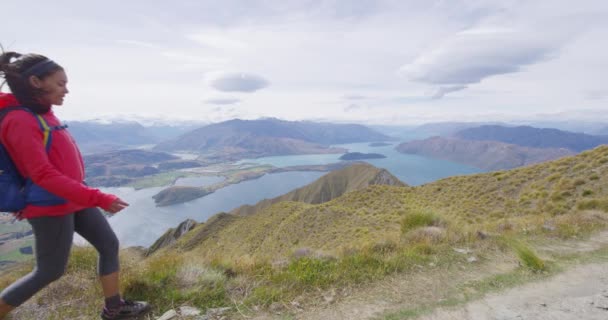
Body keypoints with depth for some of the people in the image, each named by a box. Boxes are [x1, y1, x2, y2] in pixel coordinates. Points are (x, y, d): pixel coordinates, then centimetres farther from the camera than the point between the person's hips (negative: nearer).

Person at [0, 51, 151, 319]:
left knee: (109, 244, 12)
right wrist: (99, 199, -29)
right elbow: (44, 175, -26)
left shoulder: (41, 113, 6)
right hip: (51, 208, -9)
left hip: (75, 200, 9)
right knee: (50, 271, 8)